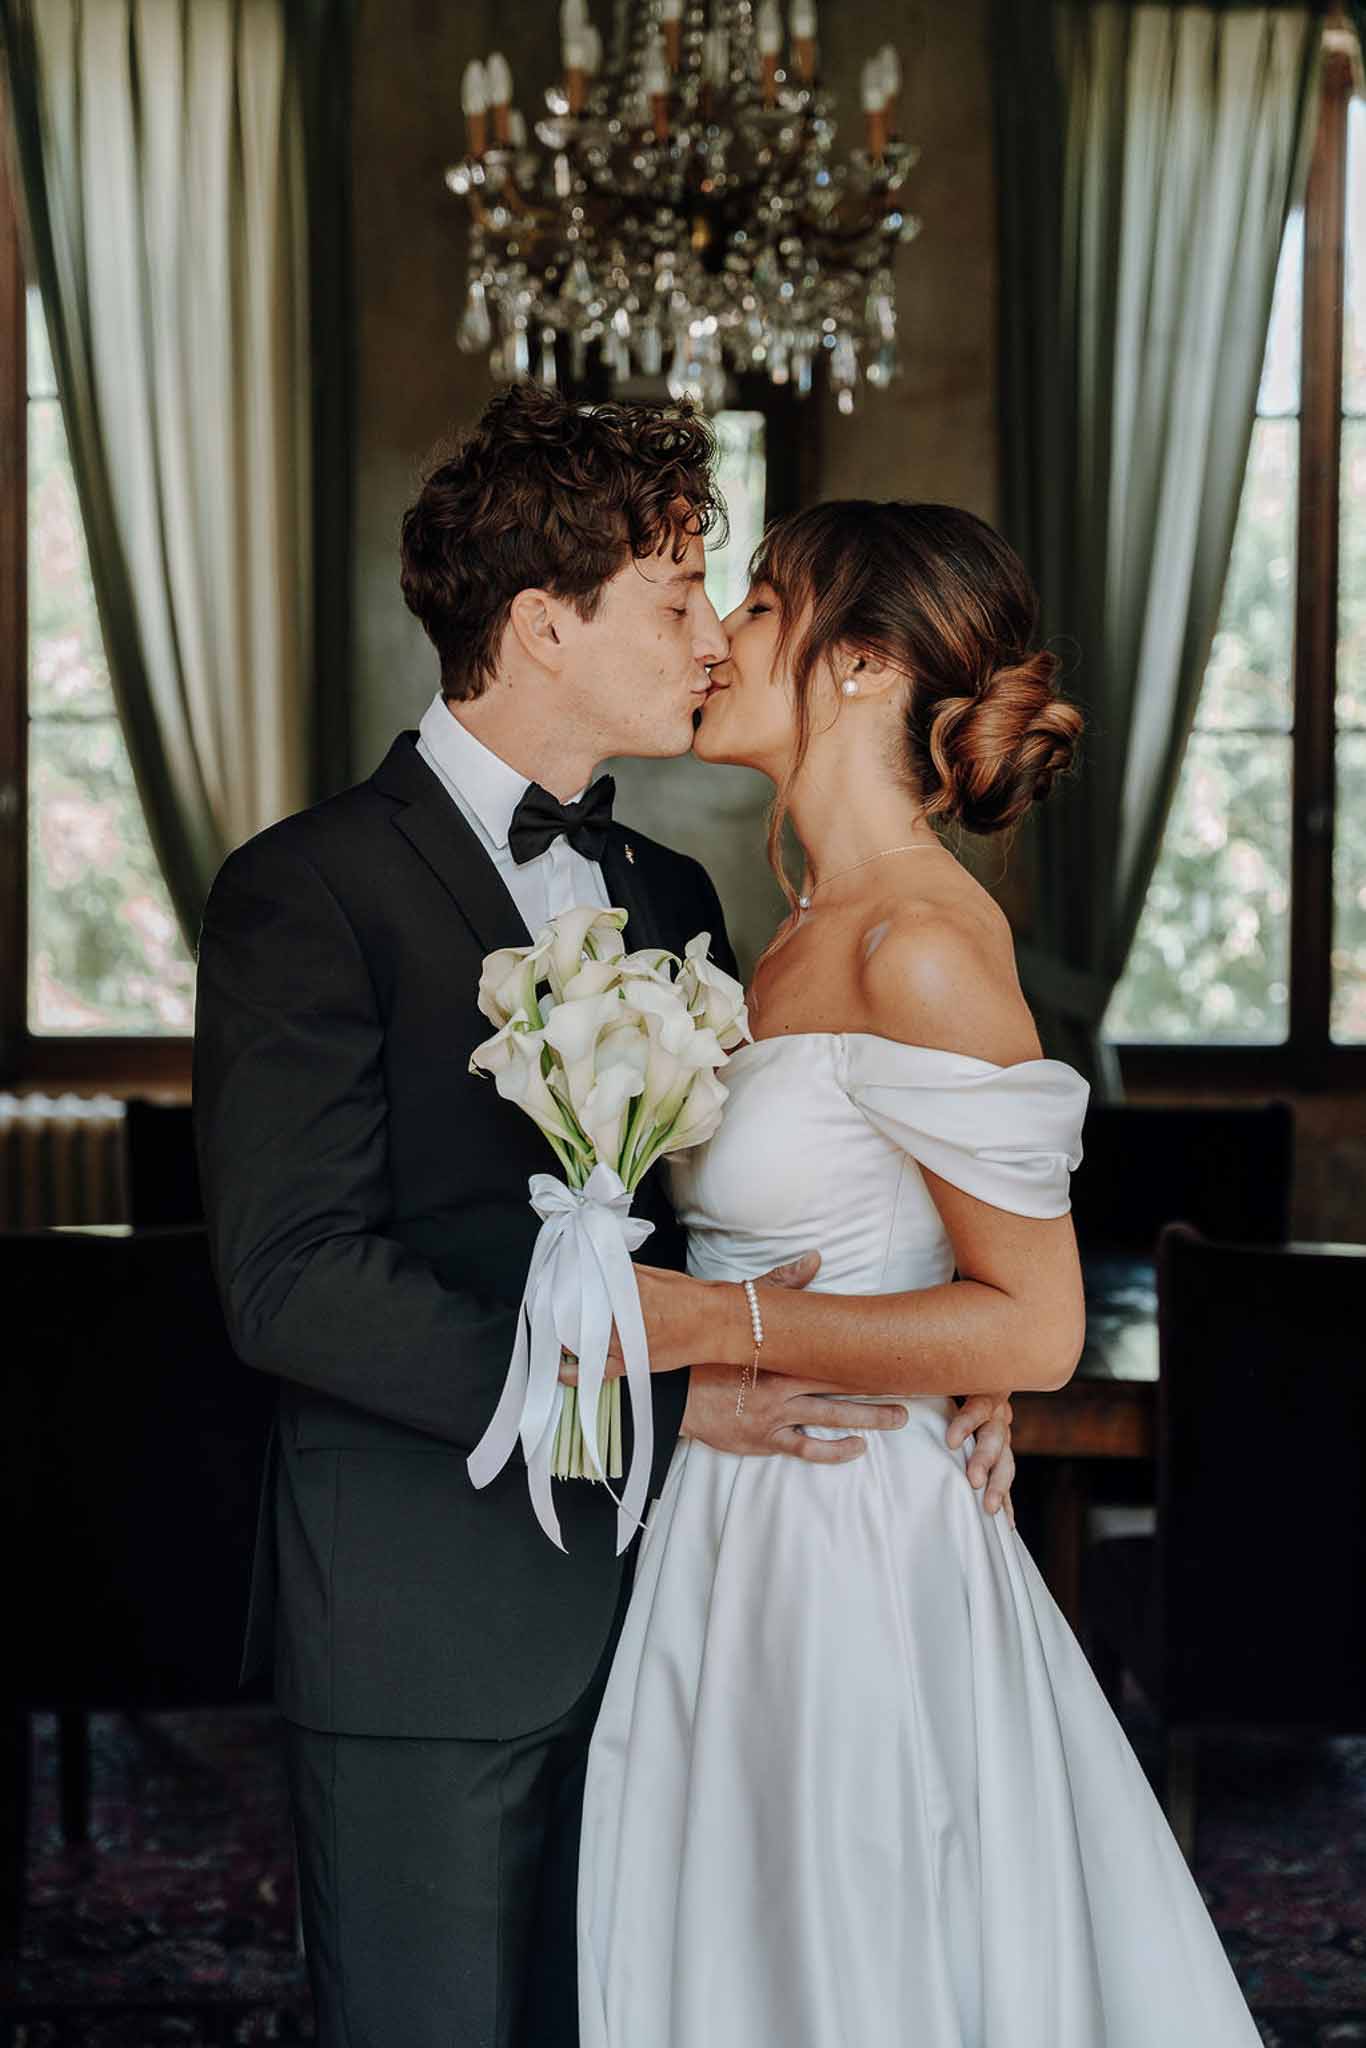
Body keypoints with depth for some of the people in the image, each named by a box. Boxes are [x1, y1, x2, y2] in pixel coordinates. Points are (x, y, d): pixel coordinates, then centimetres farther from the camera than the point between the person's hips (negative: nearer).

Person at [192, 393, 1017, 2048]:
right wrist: (654, 1390, -23)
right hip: (427, 1631, -6)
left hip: (649, 1593, 7)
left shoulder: (669, 895, 13)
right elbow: (292, 1276, -18)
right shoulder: (308, 890, -10)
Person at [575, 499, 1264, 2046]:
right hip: (748, 1538, 8)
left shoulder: (926, 947, -16)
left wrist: (707, 1322, -19)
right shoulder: (802, 940, 10)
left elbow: (1032, 1326, -17)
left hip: (855, 1555, -8)